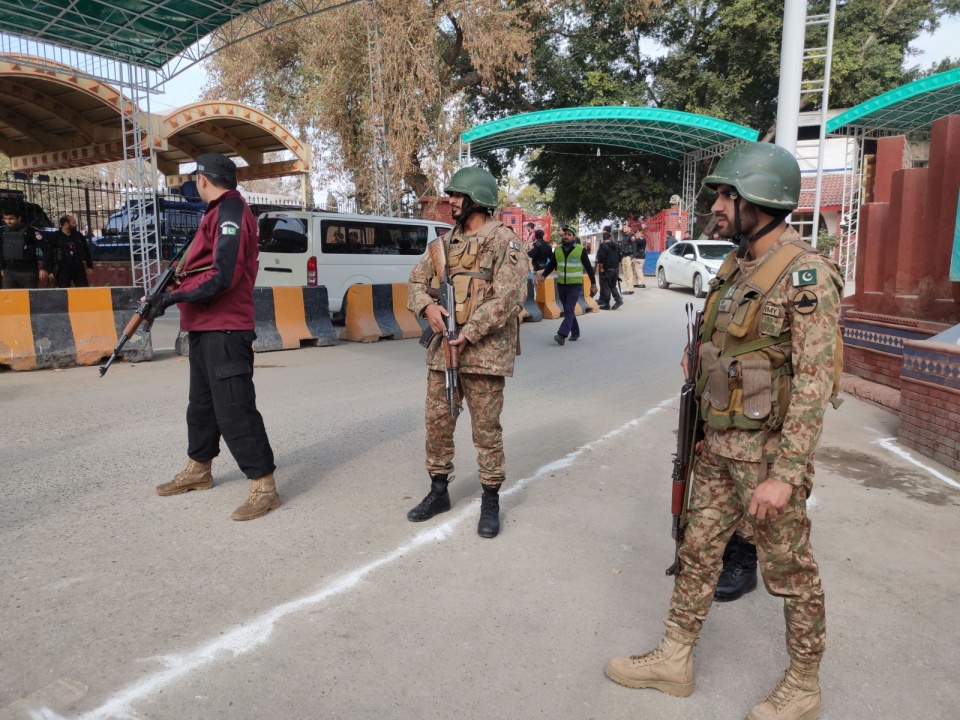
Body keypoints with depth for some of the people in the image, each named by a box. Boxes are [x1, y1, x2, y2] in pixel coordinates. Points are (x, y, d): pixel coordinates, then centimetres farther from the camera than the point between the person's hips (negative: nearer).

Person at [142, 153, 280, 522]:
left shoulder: (229, 213, -14)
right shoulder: (221, 212, 17)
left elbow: (223, 277, -23)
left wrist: (174, 297, -20)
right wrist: (183, 276, 10)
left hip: (225, 329, -11)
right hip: (206, 326, 11)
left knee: (234, 408, -10)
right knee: (202, 401, 20)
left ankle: (263, 486, -3)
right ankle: (198, 469, 36)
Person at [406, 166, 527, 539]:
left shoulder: (504, 240, -7)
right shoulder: (446, 241, 14)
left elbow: (507, 296, -17)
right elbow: (418, 278, 16)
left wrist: (469, 333, -18)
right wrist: (426, 305, -7)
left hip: (483, 351, -6)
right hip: (443, 346, 7)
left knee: (486, 428, 2)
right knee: (437, 421, 12)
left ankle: (491, 501, 16)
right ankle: (438, 490, 28)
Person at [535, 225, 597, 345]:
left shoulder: (580, 249, -5)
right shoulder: (558, 249, 6)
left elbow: (588, 267, -1)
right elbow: (551, 265, 11)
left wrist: (593, 284, 0)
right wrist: (543, 276, -5)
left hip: (575, 285, -5)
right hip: (561, 285, 5)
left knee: (569, 310, -13)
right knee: (567, 311, 12)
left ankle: (562, 335, -21)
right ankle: (575, 332, 26)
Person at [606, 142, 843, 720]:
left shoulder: (807, 277, -18)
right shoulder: (737, 268, 9)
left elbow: (813, 384, -21)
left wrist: (785, 474, -24)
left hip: (769, 452, -8)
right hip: (721, 446, 8)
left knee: (790, 569, 9)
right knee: (699, 549, 15)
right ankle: (675, 659, 30)